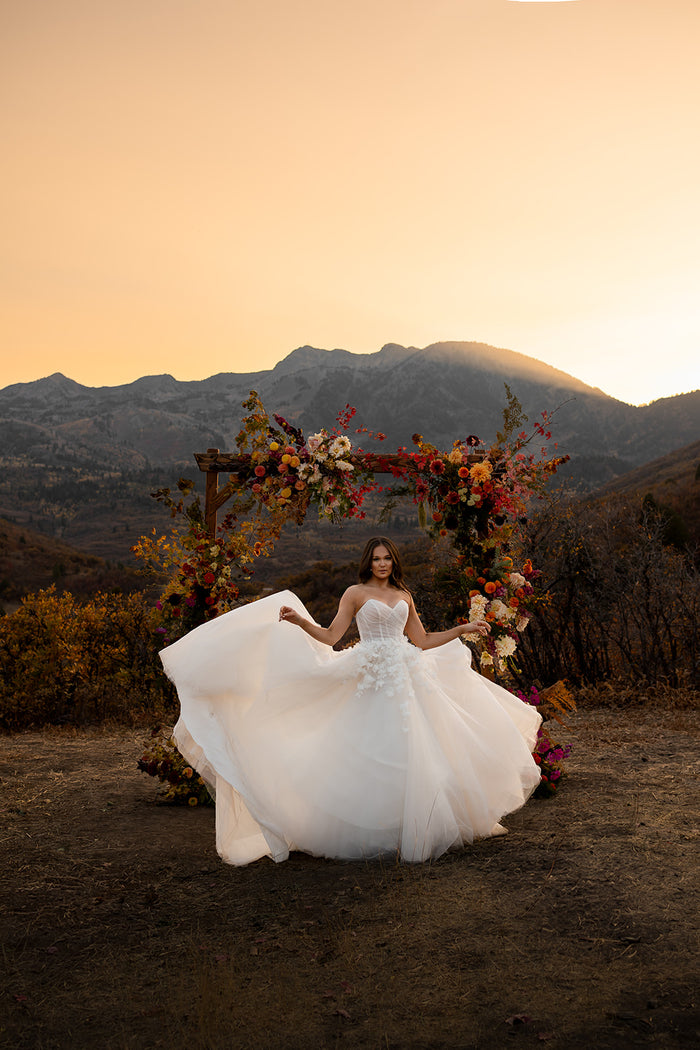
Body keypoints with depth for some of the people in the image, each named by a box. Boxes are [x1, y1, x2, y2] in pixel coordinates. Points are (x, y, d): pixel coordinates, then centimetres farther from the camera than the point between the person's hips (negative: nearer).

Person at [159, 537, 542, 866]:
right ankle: (369, 829, 6)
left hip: (408, 678, 5)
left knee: (411, 752, 3)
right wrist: (299, 621, -17)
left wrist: (464, 629, 21)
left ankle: (412, 827, 16)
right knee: (370, 754, -7)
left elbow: (423, 641, 19)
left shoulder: (404, 596, 16)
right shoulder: (356, 594, 3)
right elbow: (330, 637, -3)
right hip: (372, 681, -4)